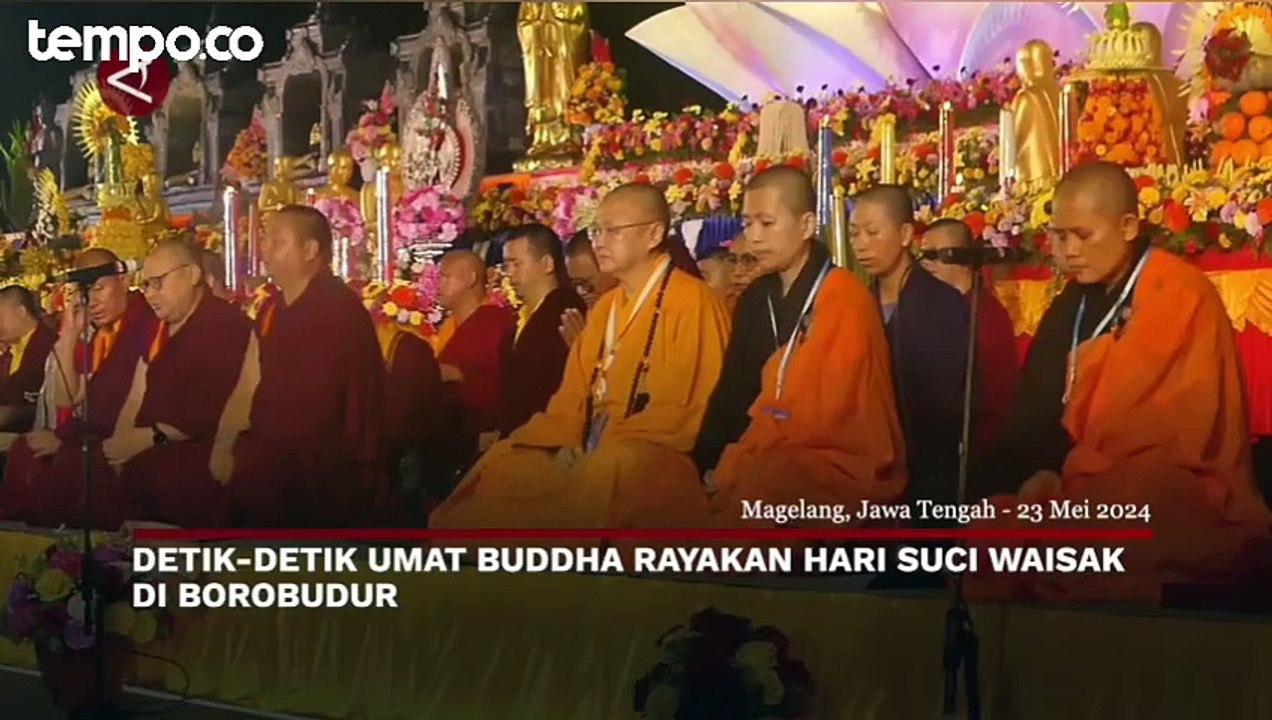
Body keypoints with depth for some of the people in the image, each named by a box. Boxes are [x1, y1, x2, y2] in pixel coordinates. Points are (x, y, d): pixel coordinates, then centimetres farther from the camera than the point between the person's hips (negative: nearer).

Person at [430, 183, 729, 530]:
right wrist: (568, 445, -4)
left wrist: (602, 449, -18)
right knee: (502, 461, -6)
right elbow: (575, 391, 18)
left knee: (600, 472, -35)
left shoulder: (691, 300, -8)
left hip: (655, 449, -8)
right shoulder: (605, 306, 19)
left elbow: (690, 410, -14)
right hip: (593, 446, 8)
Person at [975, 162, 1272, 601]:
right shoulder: (1071, 305, 13)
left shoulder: (1182, 297, -8)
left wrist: (1066, 476, -15)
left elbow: (1181, 437, -15)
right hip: (1095, 497, 7)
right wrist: (1042, 477, -11)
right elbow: (1035, 413, 8)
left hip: (1182, 510, -7)